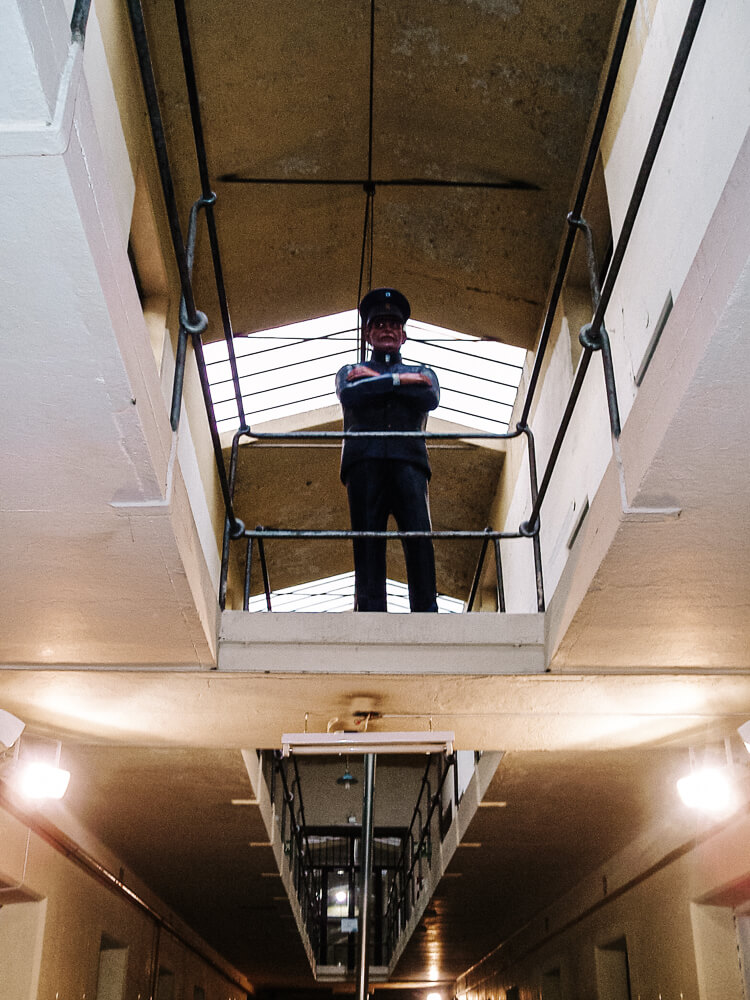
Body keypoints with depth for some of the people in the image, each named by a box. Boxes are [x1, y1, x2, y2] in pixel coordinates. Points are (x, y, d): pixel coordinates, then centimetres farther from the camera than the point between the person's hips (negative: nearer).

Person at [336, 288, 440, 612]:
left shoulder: (422, 373, 29)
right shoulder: (350, 372, 28)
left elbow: (430, 399, 4)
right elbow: (350, 395, 2)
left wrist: (377, 379, 6)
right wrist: (400, 380, 2)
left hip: (408, 460, 0)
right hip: (364, 461, 0)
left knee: (420, 535, -16)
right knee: (367, 542, -11)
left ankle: (426, 612, -19)